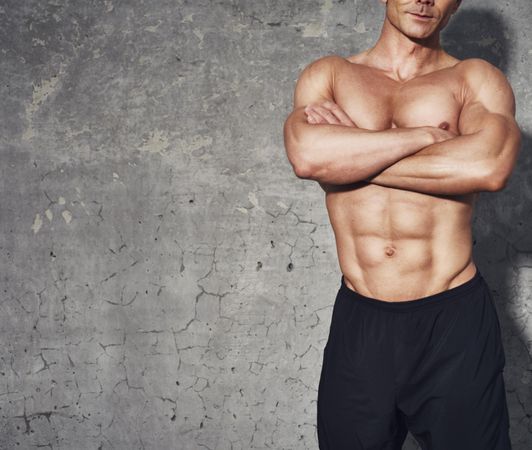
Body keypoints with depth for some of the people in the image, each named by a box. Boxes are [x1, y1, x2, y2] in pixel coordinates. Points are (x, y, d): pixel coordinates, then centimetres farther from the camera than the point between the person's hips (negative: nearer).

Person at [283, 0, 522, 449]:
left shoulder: (477, 79, 4)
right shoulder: (329, 74, 7)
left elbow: (490, 166, -18)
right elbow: (306, 155, -15)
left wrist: (348, 153, -12)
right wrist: (425, 134, -13)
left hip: (455, 318, -1)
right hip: (359, 322, 1)